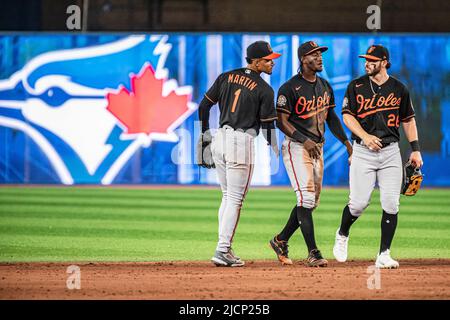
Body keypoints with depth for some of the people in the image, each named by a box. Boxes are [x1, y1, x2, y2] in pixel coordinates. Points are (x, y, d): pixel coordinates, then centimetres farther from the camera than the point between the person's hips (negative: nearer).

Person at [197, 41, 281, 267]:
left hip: (219, 139, 6)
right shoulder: (264, 90, -6)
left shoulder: (226, 77, 9)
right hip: (241, 142, -6)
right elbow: (268, 127, -6)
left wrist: (206, 136, 17)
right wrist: (275, 155, 6)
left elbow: (203, 107, 9)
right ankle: (222, 251, -7)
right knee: (235, 199, -1)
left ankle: (224, 248, 14)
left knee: (227, 196, 17)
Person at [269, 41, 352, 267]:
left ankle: (281, 240, 27)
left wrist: (346, 142, 12)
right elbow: (281, 121, -13)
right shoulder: (290, 88, -10)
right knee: (306, 197, -15)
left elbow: (331, 117, 20)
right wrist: (304, 140, -23)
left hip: (317, 148, 8)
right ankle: (313, 253, -16)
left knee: (311, 202, 10)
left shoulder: (325, 86, 13)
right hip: (297, 147, -8)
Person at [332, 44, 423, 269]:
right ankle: (342, 235, 24)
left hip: (391, 151, 2)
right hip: (363, 151, -2)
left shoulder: (399, 89, 8)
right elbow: (347, 115, -1)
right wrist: (365, 136, -16)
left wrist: (415, 149, 6)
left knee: (391, 204, -7)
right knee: (359, 202, -7)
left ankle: (384, 254, 0)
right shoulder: (356, 86, 3)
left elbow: (408, 120, 14)